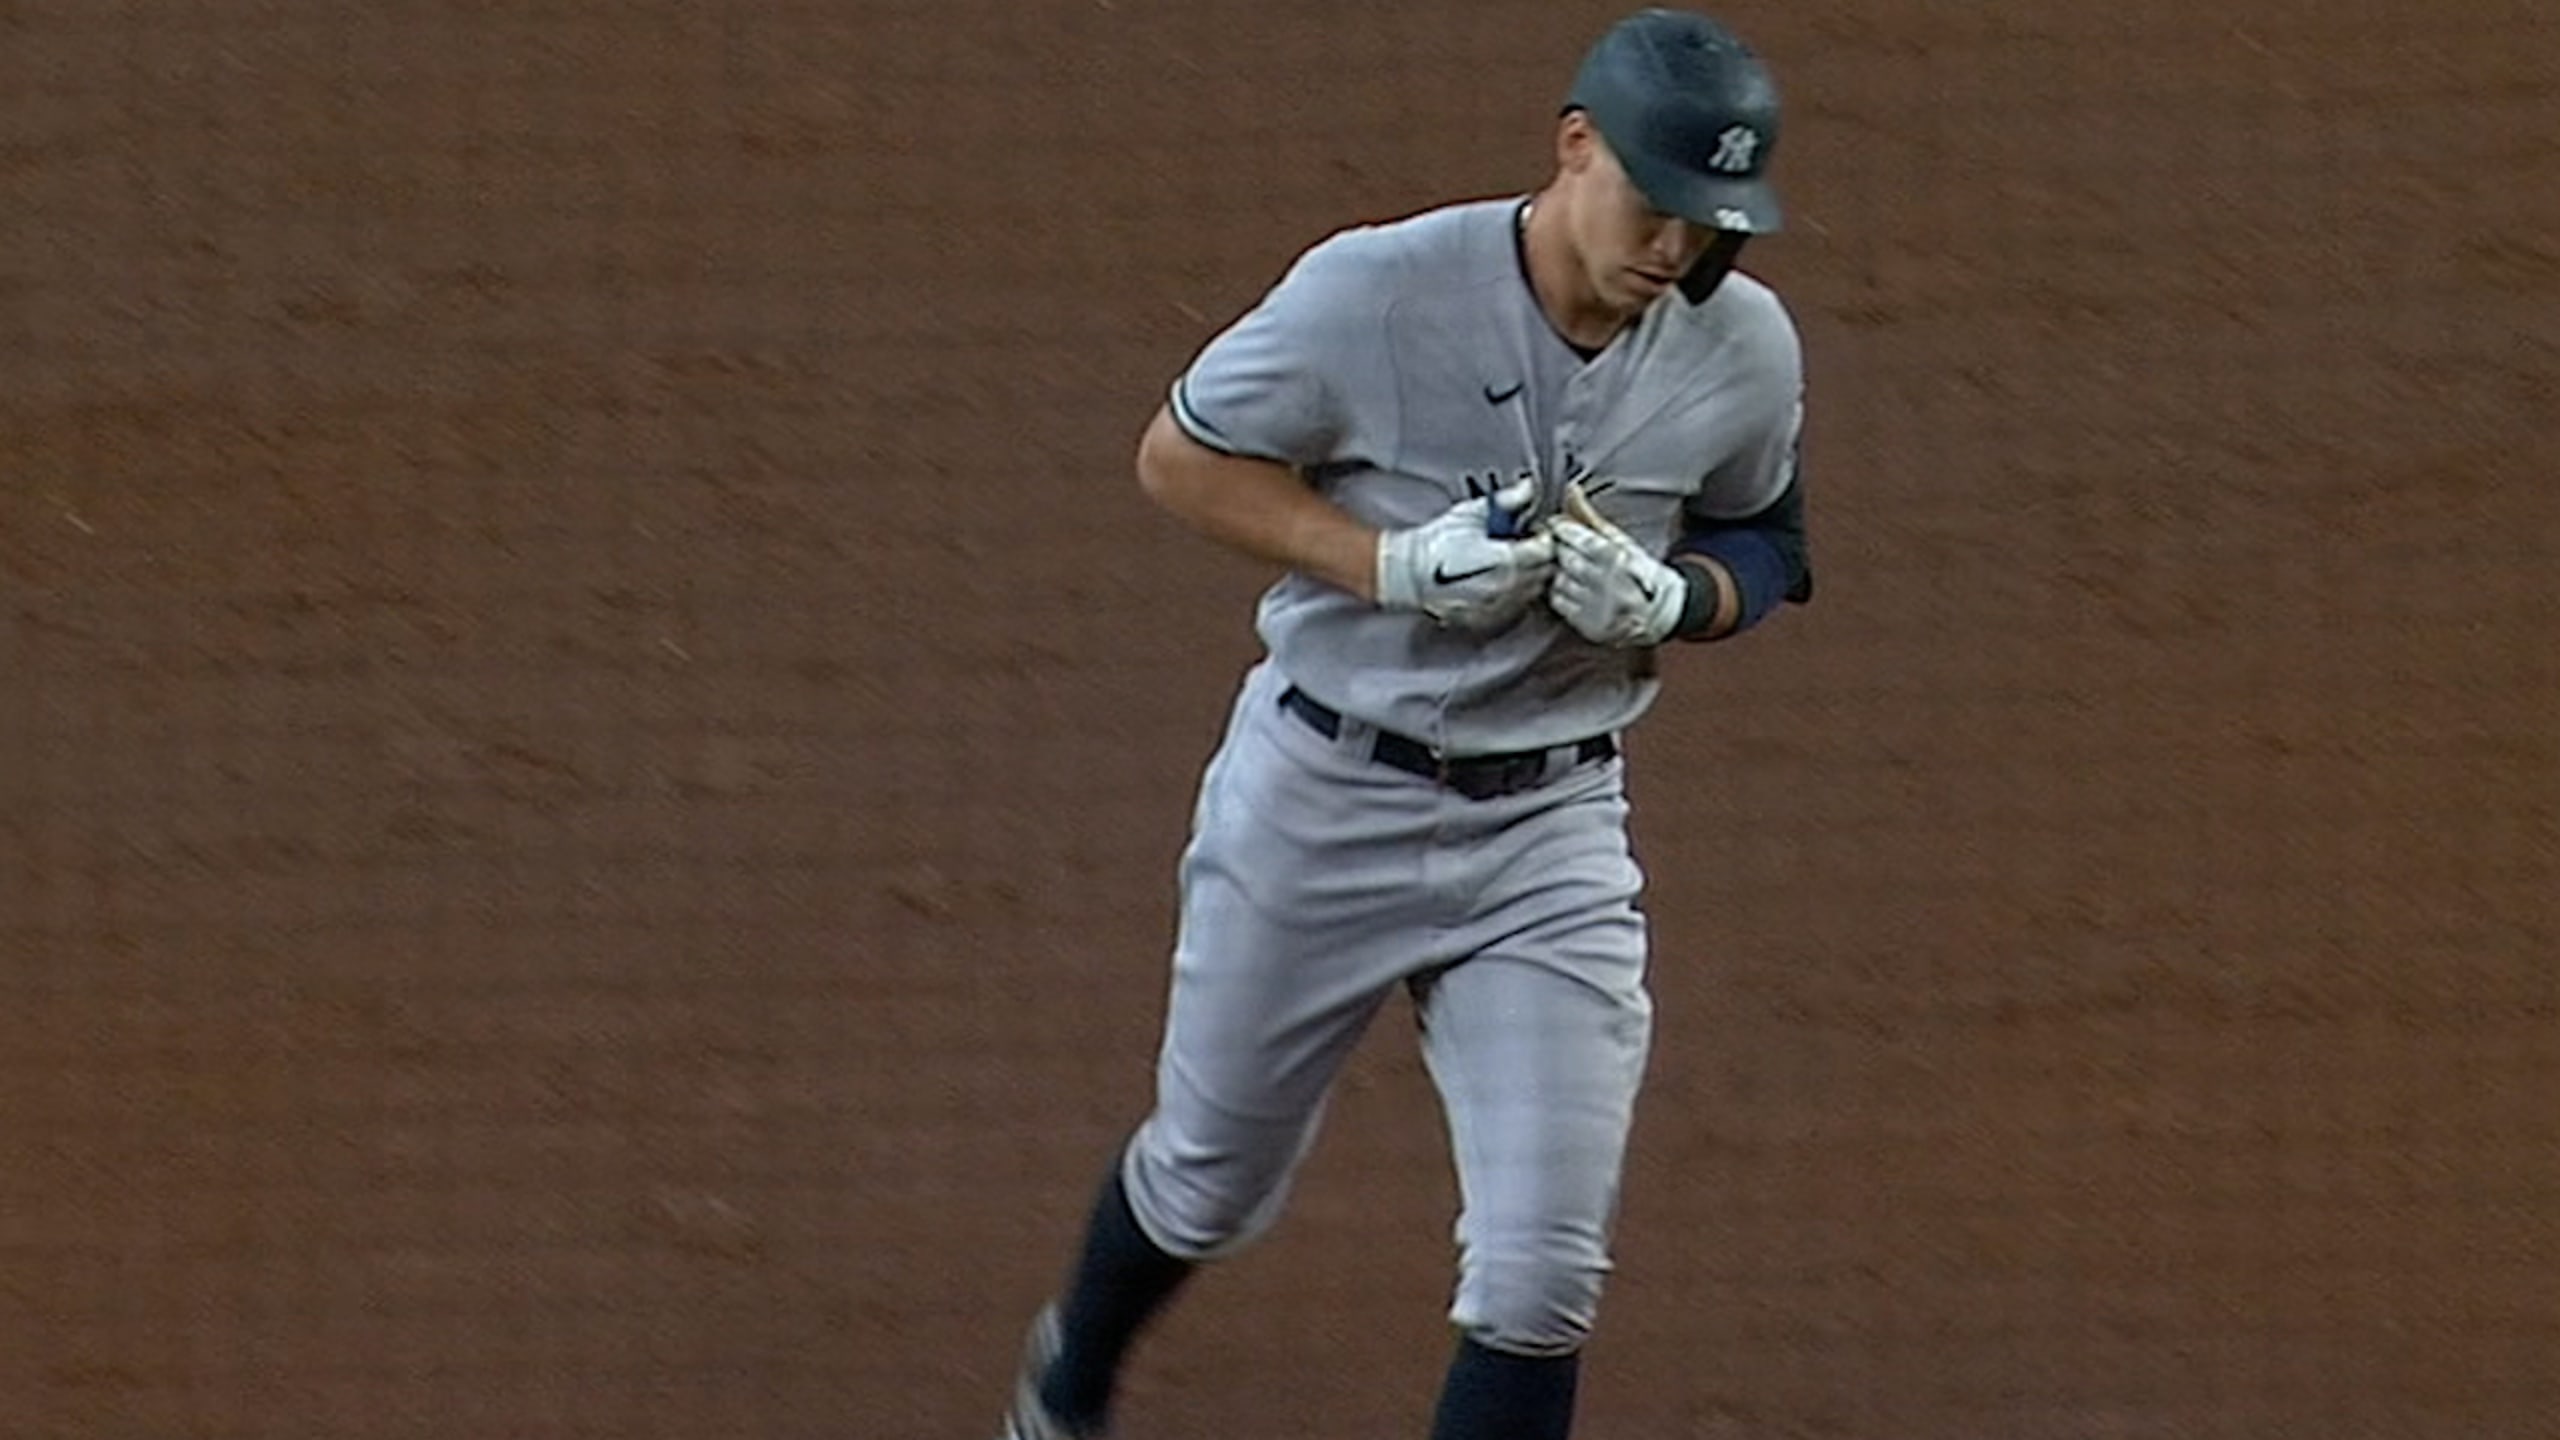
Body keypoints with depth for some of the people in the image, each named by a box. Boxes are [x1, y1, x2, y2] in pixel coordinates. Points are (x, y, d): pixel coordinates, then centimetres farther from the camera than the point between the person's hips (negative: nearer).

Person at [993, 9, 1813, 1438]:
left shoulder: (1745, 347, -8)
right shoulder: (1379, 290, -19)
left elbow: (1763, 552, 9)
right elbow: (1182, 454, -9)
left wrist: (1669, 599, -15)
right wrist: (1392, 562, -23)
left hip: (1553, 832, 2)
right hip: (1322, 798, -2)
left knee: (1542, 1278, -7)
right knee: (1213, 1175, 19)